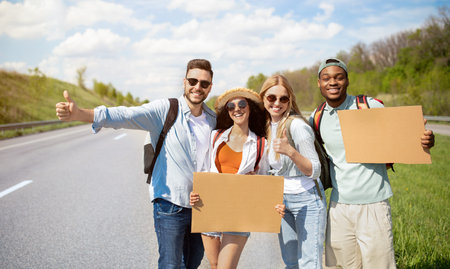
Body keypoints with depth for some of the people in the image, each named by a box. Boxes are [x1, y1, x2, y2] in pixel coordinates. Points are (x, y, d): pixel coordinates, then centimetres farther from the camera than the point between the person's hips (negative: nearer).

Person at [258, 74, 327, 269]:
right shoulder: (267, 125, 5)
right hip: (281, 200, 7)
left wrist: (290, 151, -32)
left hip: (307, 200, -7)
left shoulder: (296, 125, -18)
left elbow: (314, 171, -19)